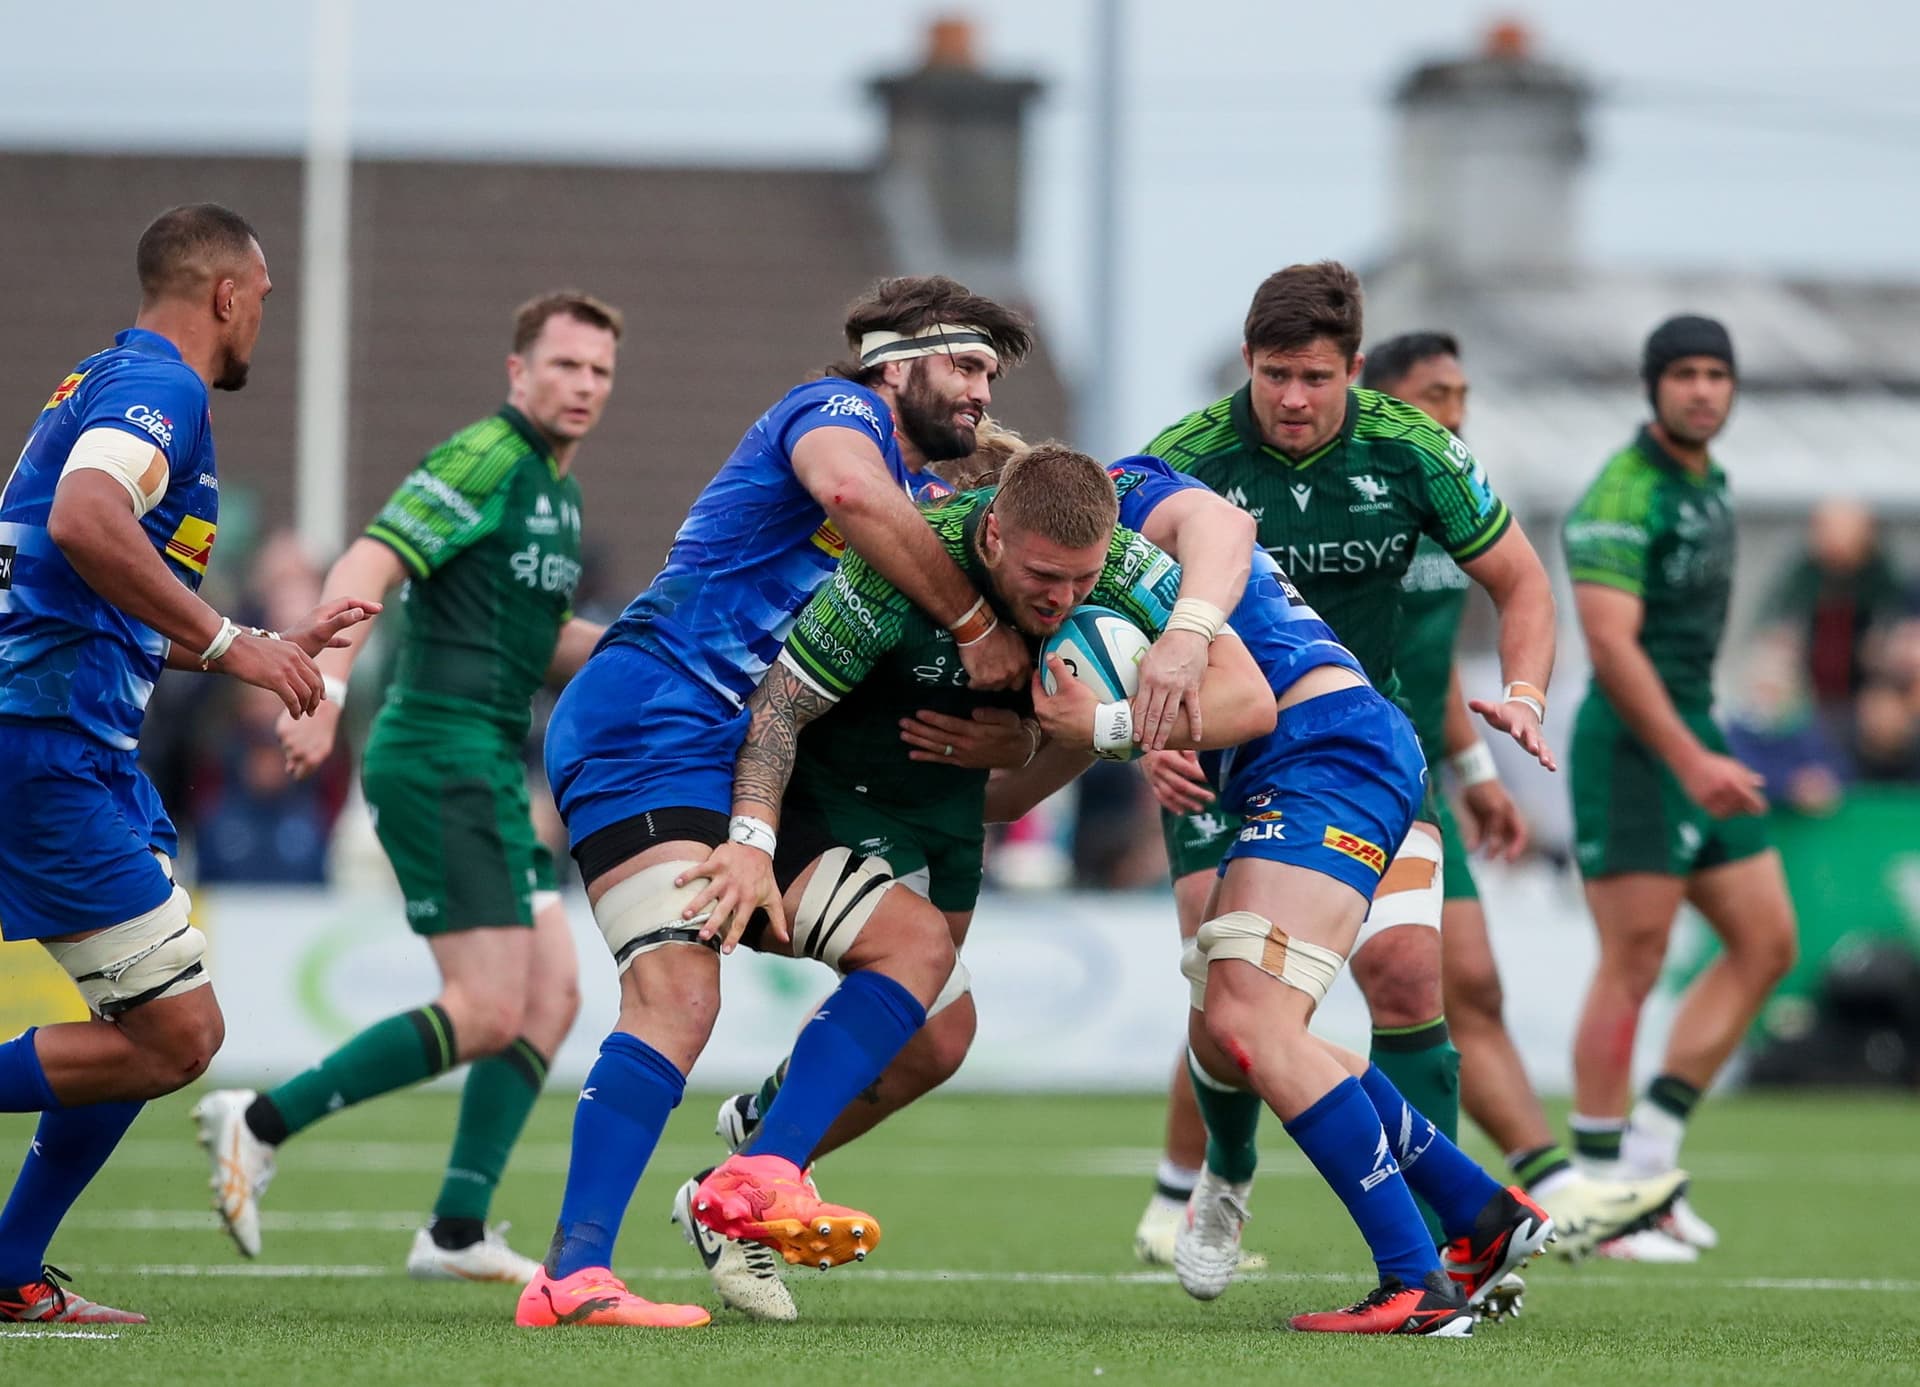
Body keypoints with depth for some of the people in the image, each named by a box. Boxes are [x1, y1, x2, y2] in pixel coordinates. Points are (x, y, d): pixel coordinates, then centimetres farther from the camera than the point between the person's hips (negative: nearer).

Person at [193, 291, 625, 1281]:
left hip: (488, 772, 10)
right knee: (487, 1011, -14)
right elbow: (367, 566, -20)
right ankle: (261, 1124, -7)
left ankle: (457, 1234, 8)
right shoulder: (486, 458, -10)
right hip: (440, 761, -10)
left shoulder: (558, 492, 19)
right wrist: (325, 690, -33)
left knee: (552, 995, 6)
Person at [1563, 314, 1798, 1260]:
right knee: (1633, 966, -7)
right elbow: (1610, 643, -22)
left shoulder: (1709, 487, 15)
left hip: (1694, 743, 9)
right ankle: (1599, 1197, -1)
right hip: (1632, 750, -9)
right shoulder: (1623, 494, -15)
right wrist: (1691, 763, -27)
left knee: (1766, 942, 7)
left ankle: (1649, 1150, 11)